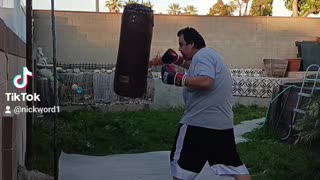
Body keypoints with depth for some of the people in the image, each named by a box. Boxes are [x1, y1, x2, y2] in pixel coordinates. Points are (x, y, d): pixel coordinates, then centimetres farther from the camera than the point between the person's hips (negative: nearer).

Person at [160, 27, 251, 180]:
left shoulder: (202, 55, -13)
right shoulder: (208, 54, 17)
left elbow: (206, 82, -28)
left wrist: (176, 78, -23)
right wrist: (178, 60, 20)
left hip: (199, 123, -10)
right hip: (222, 123, 10)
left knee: (181, 164, 5)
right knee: (233, 164, 12)